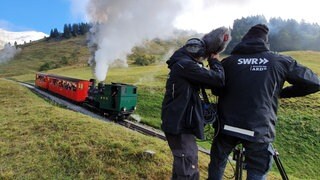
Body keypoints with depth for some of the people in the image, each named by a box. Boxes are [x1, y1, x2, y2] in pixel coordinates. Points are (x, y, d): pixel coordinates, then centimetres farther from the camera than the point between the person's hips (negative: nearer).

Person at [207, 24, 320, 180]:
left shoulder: (228, 61, 2)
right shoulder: (280, 61, 0)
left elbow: (216, 90, 12)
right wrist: (282, 92, 19)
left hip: (227, 126, 1)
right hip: (259, 131, -1)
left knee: (217, 164, 24)